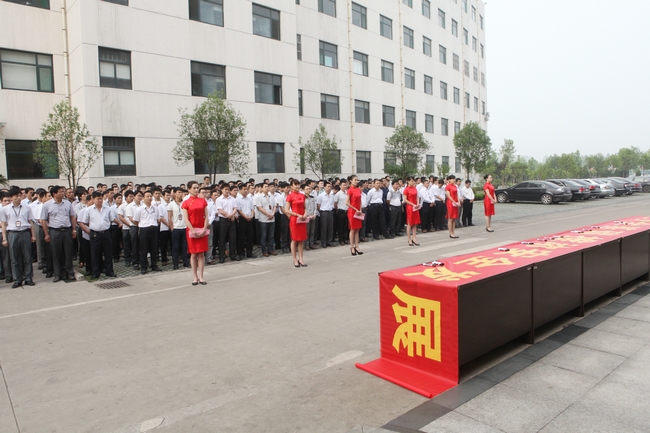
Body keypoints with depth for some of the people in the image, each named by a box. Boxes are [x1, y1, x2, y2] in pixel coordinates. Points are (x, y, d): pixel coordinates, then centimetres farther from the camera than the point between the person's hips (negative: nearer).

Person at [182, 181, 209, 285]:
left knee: (201, 254, 3)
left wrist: (204, 229, -7)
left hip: (202, 230, 2)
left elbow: (206, 217, 4)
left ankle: (201, 276, 9)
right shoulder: (186, 203, 0)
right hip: (191, 230, -2)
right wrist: (193, 231, -14)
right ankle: (195, 277, 11)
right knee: (193, 254, 3)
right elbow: (186, 219, -5)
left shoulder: (203, 201, 7)